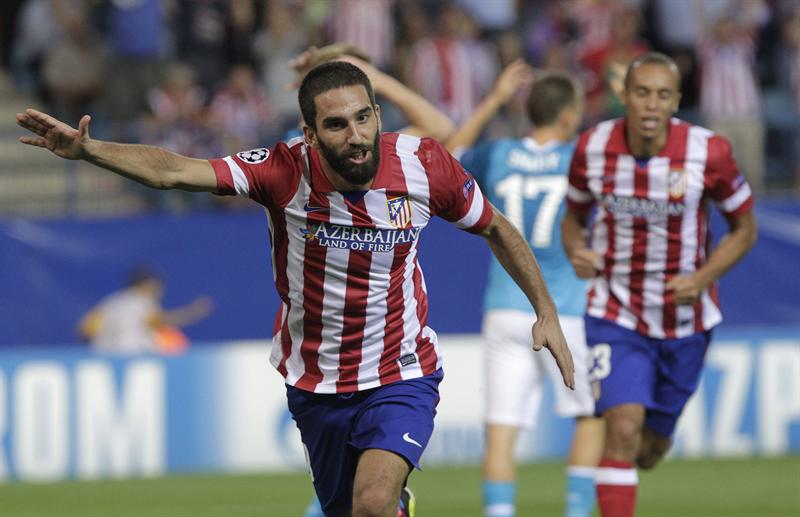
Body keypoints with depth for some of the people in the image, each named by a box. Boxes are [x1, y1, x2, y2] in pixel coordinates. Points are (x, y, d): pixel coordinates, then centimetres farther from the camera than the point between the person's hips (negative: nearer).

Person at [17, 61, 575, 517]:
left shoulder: (423, 166, -16)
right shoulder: (287, 172, -21)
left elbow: (496, 228, 4)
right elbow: (174, 170, -32)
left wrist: (546, 312, 3)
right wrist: (88, 149, -47)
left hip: (401, 377, -1)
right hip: (316, 385, 1)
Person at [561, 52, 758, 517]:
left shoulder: (708, 152, -15)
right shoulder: (593, 147, -10)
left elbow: (744, 228, -2)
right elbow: (574, 216, 8)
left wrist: (702, 278, -18)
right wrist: (577, 251, -15)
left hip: (686, 319, 1)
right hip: (616, 316, -1)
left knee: (648, 450, 13)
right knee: (622, 430, -21)